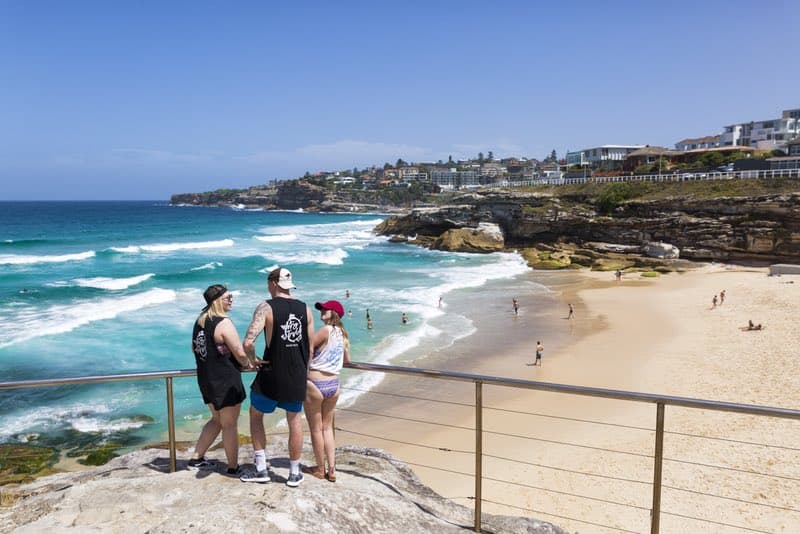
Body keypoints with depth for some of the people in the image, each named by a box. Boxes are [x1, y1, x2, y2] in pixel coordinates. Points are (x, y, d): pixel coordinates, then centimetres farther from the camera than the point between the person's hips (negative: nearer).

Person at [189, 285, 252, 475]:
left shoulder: (200, 321, 7)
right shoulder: (223, 323, -19)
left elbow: (195, 348, 20)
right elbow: (240, 353, -20)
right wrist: (248, 364, 0)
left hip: (205, 379, 8)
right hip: (226, 381, -8)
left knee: (217, 420, 25)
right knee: (229, 425, 5)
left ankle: (197, 458, 29)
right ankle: (233, 467, 15)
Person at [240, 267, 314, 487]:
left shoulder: (266, 308, -11)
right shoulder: (305, 309, 2)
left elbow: (248, 342, -22)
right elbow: (311, 347, 6)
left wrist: (253, 359, -3)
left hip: (272, 373, -3)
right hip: (297, 375, 4)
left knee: (256, 414, 19)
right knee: (295, 420, 16)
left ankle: (261, 469, 21)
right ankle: (294, 473, 25)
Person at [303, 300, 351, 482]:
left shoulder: (325, 330, -14)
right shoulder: (342, 334, 6)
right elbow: (347, 360, 19)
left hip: (315, 385, -6)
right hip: (333, 385, 6)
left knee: (316, 429, 9)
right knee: (327, 427, 17)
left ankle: (320, 469, 21)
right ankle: (332, 469, 16)